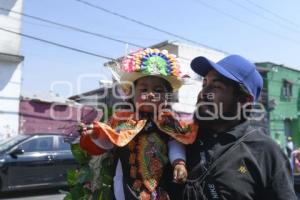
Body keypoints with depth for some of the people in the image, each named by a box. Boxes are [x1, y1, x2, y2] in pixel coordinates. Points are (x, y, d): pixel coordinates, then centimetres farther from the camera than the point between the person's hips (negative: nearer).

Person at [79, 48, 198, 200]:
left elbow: (176, 144, -7)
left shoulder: (168, 121, -2)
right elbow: (107, 143, -2)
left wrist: (179, 162, -23)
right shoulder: (123, 119, -4)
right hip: (130, 185, -1)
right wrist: (96, 134, -20)